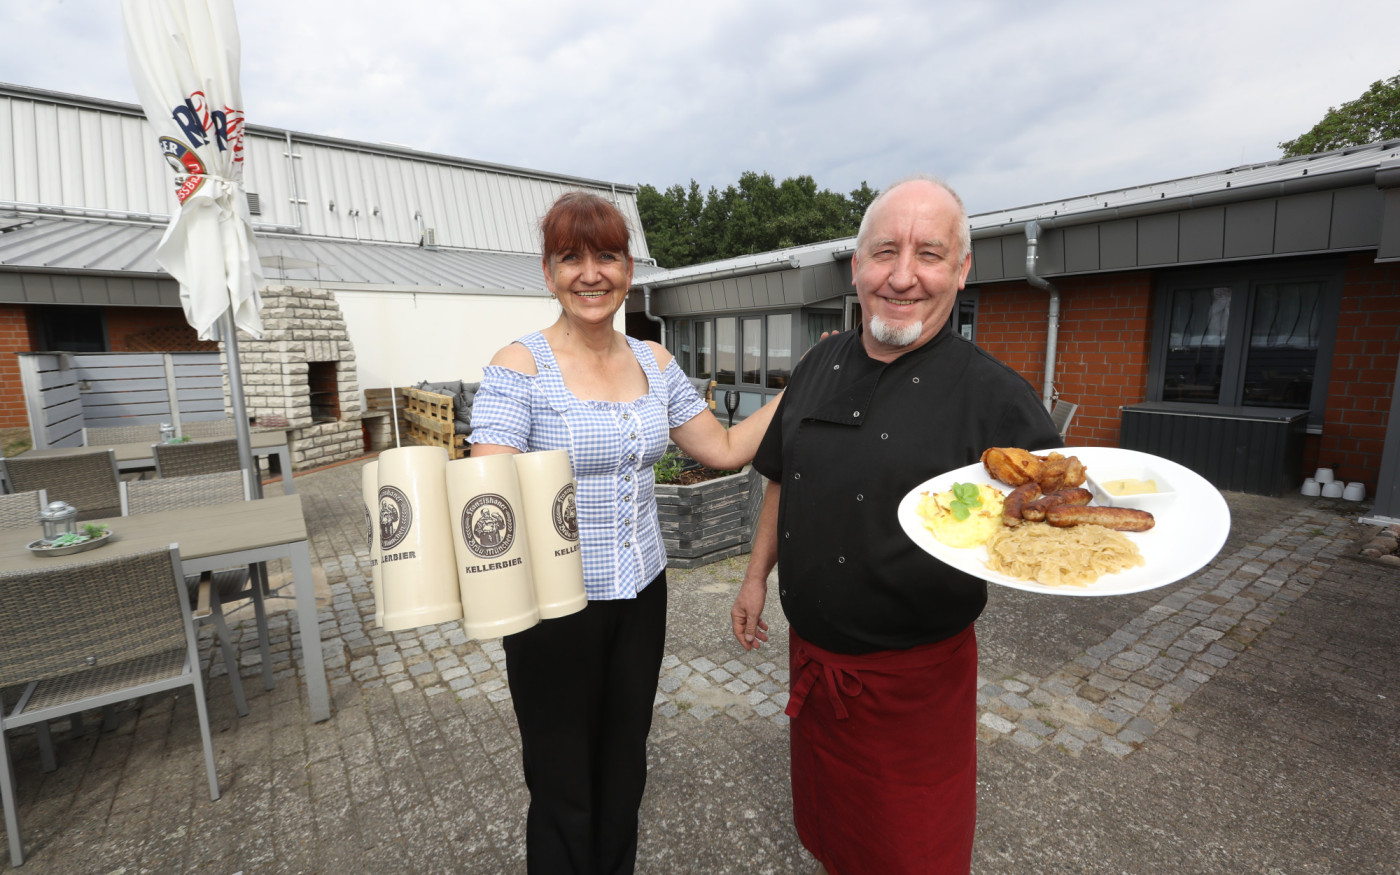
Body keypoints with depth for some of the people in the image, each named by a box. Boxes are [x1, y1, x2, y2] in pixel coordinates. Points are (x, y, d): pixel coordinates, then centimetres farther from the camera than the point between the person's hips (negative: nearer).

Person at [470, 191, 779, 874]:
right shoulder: (520, 367, -13)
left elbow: (725, 449, 6)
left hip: (641, 594, 5)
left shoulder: (654, 363, 2)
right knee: (563, 792, 15)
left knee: (624, 774, 23)